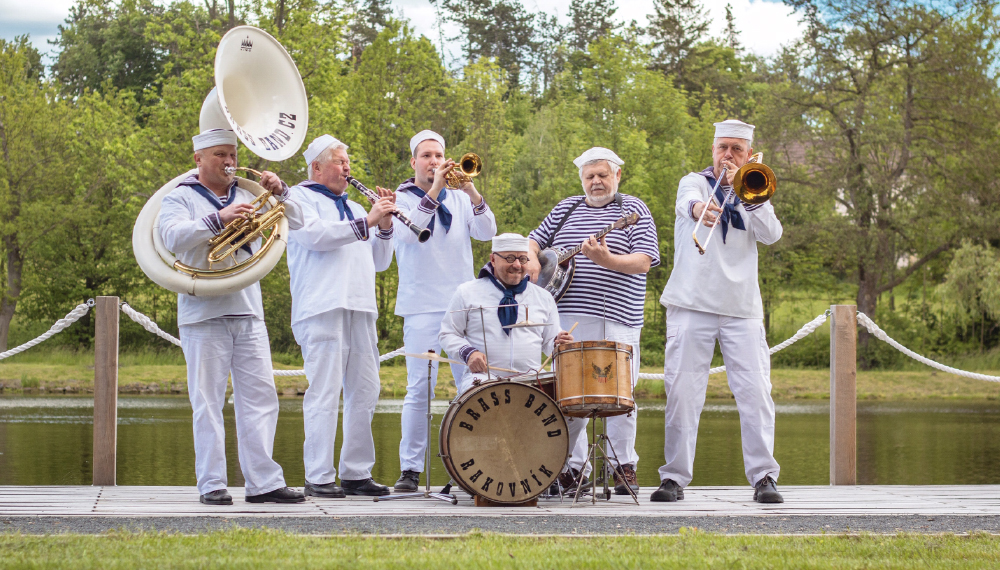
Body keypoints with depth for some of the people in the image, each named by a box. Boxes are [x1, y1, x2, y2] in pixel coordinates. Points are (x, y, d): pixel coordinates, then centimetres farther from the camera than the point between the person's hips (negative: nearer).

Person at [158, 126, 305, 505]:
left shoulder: (247, 197, 18)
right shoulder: (181, 198, 5)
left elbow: (295, 223, 15)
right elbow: (173, 237, -15)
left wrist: (279, 192, -2)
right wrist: (218, 219, -25)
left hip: (248, 312, 4)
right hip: (204, 314, -4)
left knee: (260, 397, 0)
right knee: (208, 402, -4)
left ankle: (263, 482, 2)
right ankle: (211, 484, -1)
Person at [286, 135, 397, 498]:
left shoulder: (353, 207, 28)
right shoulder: (300, 198, 7)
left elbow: (380, 261, 24)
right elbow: (314, 235, -14)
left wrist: (385, 228, 7)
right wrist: (367, 222, -14)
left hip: (360, 308, 7)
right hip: (322, 306, -7)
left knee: (365, 391, 4)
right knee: (325, 392, -11)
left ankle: (356, 473, 9)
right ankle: (319, 478, -11)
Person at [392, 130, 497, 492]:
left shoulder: (459, 199, 14)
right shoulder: (401, 199, 5)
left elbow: (486, 232, 0)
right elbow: (406, 233, -15)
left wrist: (471, 191, -13)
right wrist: (434, 191, -18)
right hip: (422, 306, -3)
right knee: (420, 388, -9)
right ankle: (410, 469, -4)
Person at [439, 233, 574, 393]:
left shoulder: (543, 297, 17)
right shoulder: (467, 293, 9)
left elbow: (548, 343, 21)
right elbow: (448, 335, 11)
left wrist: (558, 343, -4)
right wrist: (468, 353, -9)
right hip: (483, 376, -3)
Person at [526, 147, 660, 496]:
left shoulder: (633, 210, 3)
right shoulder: (566, 209, 17)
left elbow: (644, 262, -8)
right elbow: (535, 241, 25)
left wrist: (606, 260, -24)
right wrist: (532, 260, 2)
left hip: (615, 321, -4)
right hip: (566, 319, 4)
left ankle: (624, 467, 5)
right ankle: (573, 467, 12)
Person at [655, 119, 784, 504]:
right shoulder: (695, 182, 9)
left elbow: (772, 235, -1)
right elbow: (688, 200, -17)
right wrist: (697, 208, -41)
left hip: (742, 309, 2)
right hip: (692, 303, -2)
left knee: (756, 392, -7)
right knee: (682, 391, -4)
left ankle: (763, 476, -3)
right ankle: (675, 476, 3)